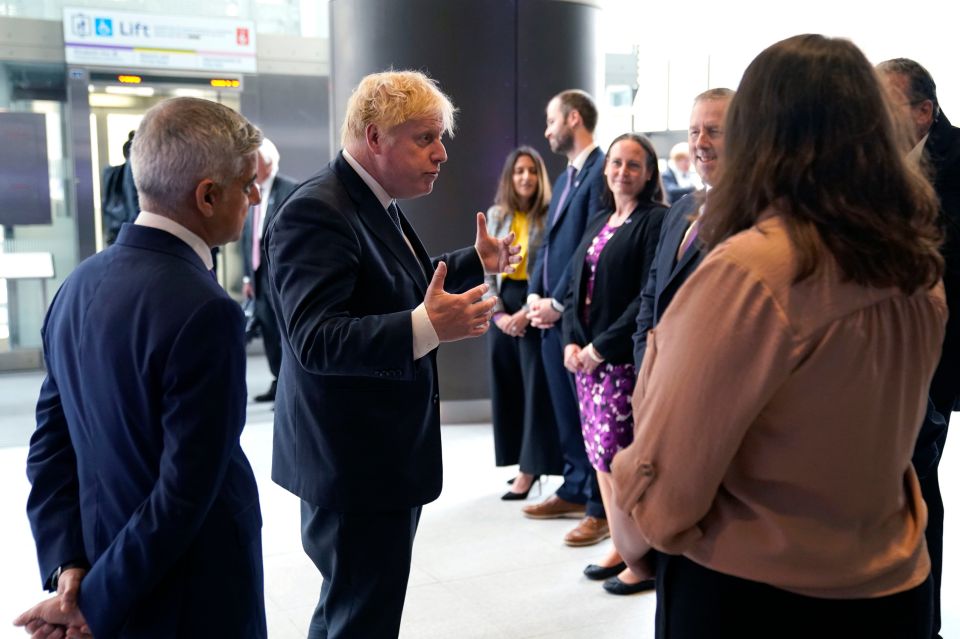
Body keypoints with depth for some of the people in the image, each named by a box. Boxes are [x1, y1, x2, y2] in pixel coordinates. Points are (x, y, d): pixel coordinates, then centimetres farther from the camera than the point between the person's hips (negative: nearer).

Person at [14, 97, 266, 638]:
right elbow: (186, 491, -24)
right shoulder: (205, 312, -25)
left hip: (101, 560, 7)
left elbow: (51, 443, 2)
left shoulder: (80, 284, -1)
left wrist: (67, 565, -3)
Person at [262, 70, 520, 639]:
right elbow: (313, 339, -31)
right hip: (354, 463, -10)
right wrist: (426, 328, -41)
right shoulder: (316, 213, -21)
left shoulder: (378, 204, 11)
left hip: (386, 453, 10)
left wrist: (477, 263, 14)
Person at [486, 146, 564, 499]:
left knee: (536, 387, -2)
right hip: (502, 307, 5)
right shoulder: (495, 215, 9)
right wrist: (498, 313, -5)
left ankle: (530, 468, 4)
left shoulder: (550, 215, -5)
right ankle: (524, 461, 17)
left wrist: (528, 311, -15)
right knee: (507, 387, 7)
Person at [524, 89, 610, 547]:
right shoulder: (565, 178, 19)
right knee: (566, 411, 15)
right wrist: (535, 294, 4)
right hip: (551, 314, 9)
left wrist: (558, 303, -14)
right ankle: (576, 491, 27)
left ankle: (602, 507, 9)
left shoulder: (601, 172, -12)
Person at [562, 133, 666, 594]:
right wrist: (571, 342, -1)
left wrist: (602, 347, -16)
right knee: (601, 452, 11)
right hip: (585, 356, 8)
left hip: (625, 358, -7)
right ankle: (620, 545, 25)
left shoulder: (656, 221, -7)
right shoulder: (598, 224, 17)